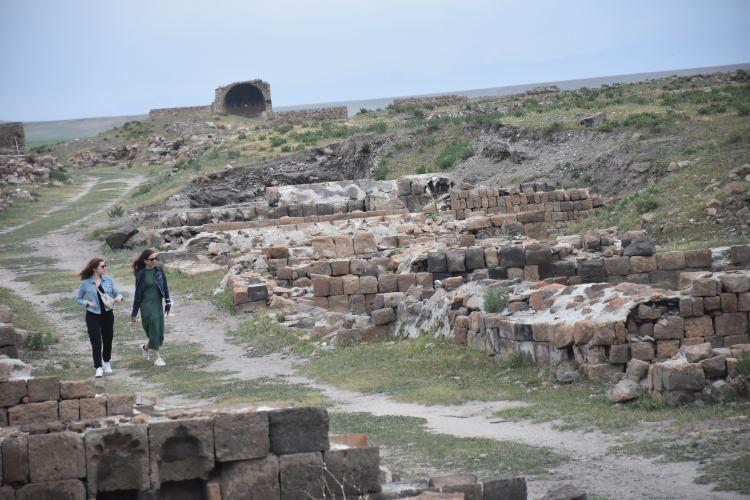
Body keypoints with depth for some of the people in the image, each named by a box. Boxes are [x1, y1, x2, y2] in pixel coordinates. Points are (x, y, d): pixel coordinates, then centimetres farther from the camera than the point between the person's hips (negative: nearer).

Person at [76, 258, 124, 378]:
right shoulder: (86, 283, -6)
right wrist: (88, 303, -15)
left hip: (107, 314, 3)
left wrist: (119, 297, -22)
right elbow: (78, 299, 4)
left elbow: (117, 292, 1)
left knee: (108, 339, 12)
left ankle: (106, 363, 33)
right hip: (93, 316, -3)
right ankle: (98, 368, -3)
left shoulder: (108, 280, 1)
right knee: (96, 342, -7)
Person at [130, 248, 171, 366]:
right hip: (147, 306, -5)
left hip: (158, 304, 5)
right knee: (154, 330, -5)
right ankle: (158, 357, 3)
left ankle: (146, 347, 36)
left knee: (159, 332, 8)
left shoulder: (159, 271, 3)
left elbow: (165, 287, 11)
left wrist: (168, 303, 8)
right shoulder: (141, 274, -9)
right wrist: (134, 313, -3)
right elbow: (138, 294, -6)